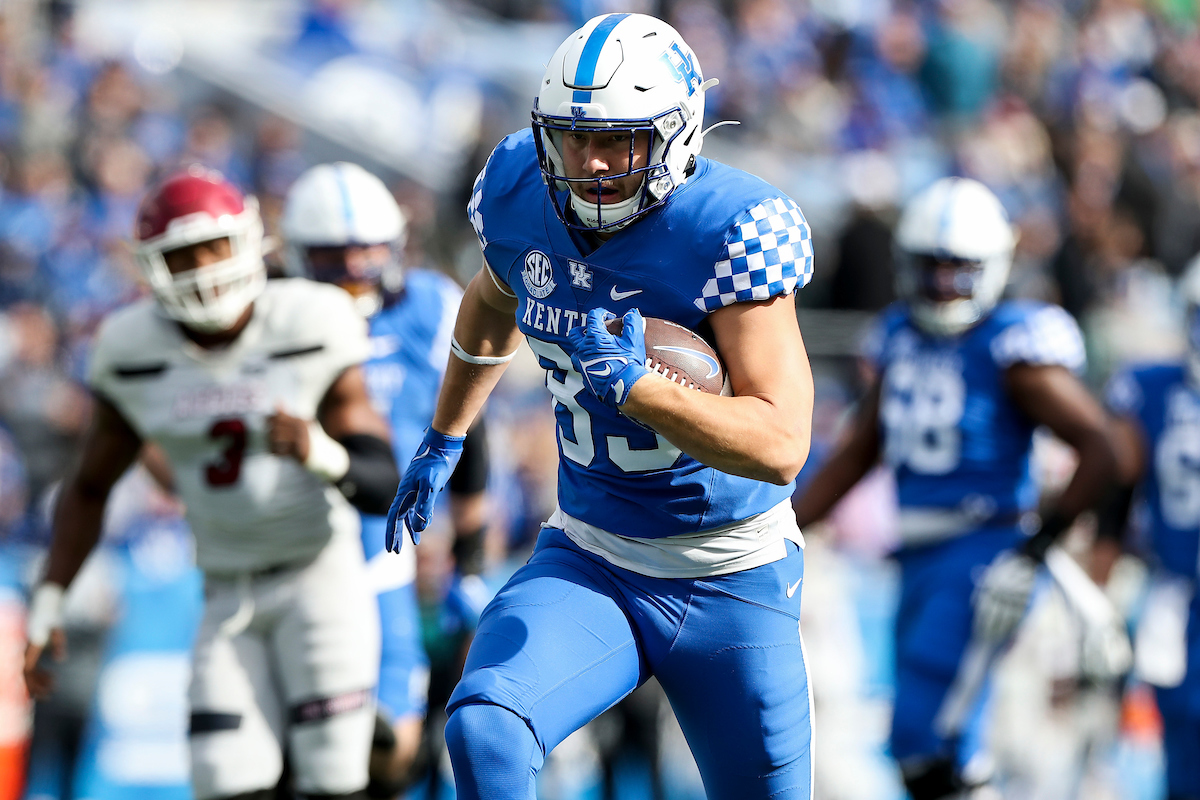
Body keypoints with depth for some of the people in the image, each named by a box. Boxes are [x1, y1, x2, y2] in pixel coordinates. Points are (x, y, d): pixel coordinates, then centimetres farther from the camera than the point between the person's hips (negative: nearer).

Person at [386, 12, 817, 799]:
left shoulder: (731, 232, -23)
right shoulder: (522, 198, -7)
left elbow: (782, 445, -29)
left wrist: (635, 385, -40)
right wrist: (443, 440, 27)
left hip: (732, 585, -3)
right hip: (589, 564, 3)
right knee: (483, 731, -25)